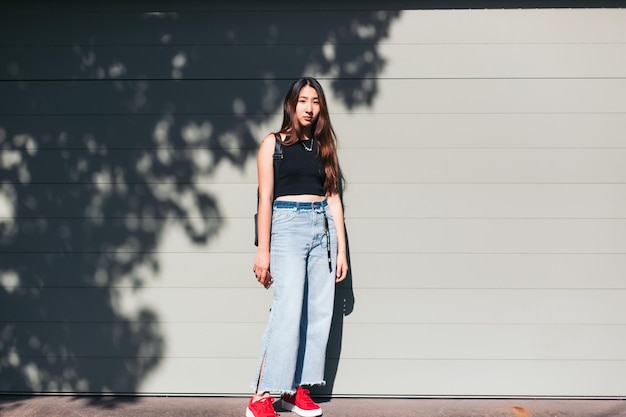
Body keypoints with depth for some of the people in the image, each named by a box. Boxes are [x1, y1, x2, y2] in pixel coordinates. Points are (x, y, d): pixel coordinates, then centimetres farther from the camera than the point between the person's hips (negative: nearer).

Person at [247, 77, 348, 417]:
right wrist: (263, 251, -8)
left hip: (323, 227, 5)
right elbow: (265, 198, -2)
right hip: (287, 226, -5)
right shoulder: (273, 143, 3)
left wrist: (341, 250, 8)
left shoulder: (324, 146, 15)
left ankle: (297, 389, 11)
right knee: (288, 311, -14)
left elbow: (333, 198, 13)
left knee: (318, 313, 1)